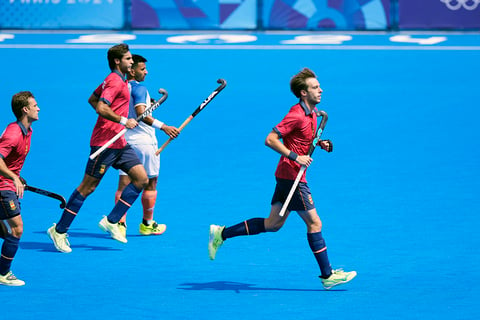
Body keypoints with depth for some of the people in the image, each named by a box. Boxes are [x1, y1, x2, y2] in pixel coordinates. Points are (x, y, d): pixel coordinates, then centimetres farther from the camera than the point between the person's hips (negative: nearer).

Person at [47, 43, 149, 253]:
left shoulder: (115, 80, 16)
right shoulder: (115, 82, -14)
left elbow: (92, 99, 27)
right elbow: (101, 108, -27)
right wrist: (123, 121, -24)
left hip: (119, 143, 10)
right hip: (105, 143, -10)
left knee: (142, 179, 1)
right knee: (88, 187, -5)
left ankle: (111, 221, 4)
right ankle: (59, 231, 3)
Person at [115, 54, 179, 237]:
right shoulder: (139, 89, -14)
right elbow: (141, 113, -27)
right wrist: (163, 126, -33)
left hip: (124, 140, 6)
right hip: (143, 141, -6)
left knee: (124, 184, 2)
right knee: (150, 183, 9)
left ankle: (120, 223, -10)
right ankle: (147, 224, 17)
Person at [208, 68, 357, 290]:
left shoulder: (312, 113, 11)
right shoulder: (297, 115, -19)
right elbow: (270, 140, -21)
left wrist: (320, 144, 9)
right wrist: (295, 157, -25)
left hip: (287, 175, 10)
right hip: (291, 176, -10)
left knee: (273, 224, 14)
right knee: (314, 222, -4)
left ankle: (221, 234, 19)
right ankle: (327, 275, 1)